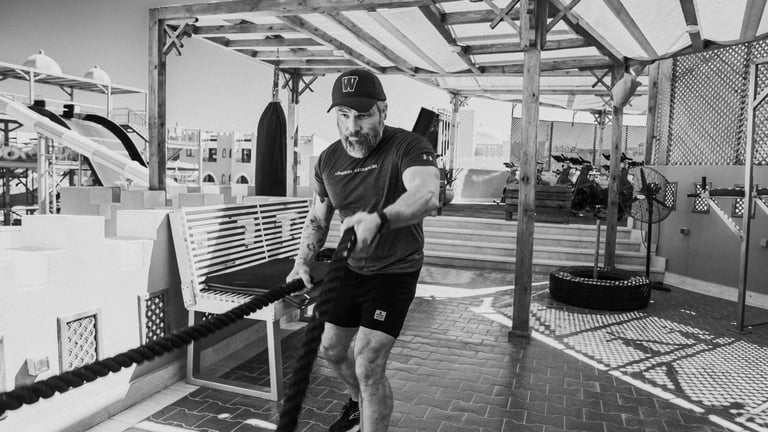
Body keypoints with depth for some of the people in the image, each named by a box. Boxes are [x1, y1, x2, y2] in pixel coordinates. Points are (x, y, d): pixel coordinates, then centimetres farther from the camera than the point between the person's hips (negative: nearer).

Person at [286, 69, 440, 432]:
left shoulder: (408, 147, -22)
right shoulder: (328, 160, -3)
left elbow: (427, 196, -41)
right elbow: (317, 217, 8)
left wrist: (378, 218, -60)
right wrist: (302, 261, -9)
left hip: (395, 271, -6)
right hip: (350, 267, 7)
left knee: (368, 365, -14)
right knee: (331, 350, 20)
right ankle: (360, 402, 50)